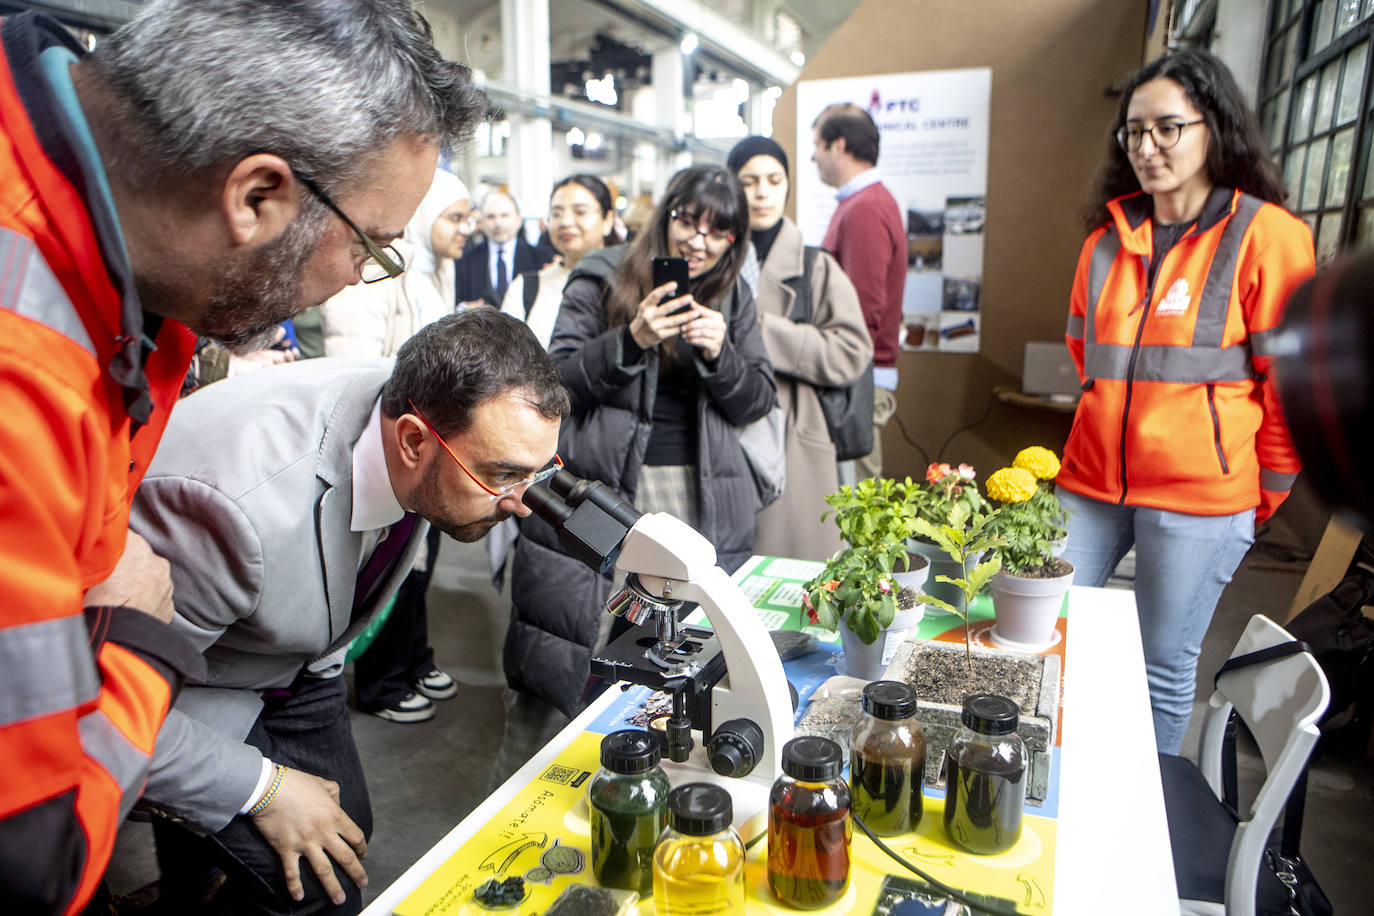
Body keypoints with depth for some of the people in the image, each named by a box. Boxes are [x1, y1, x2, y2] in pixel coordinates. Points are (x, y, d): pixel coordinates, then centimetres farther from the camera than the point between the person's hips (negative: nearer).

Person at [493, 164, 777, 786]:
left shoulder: (733, 298, 13)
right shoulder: (602, 280, 3)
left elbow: (757, 402, 10)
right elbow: (556, 379, -4)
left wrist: (719, 354, -9)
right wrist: (630, 340, -18)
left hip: (701, 499, 3)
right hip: (598, 490, -3)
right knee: (570, 651, -1)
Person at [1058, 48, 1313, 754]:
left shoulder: (1264, 235, -6)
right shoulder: (1108, 237, 9)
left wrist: (1268, 490, 2)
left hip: (1200, 494, -5)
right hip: (1091, 481, 5)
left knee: (1164, 666, 7)